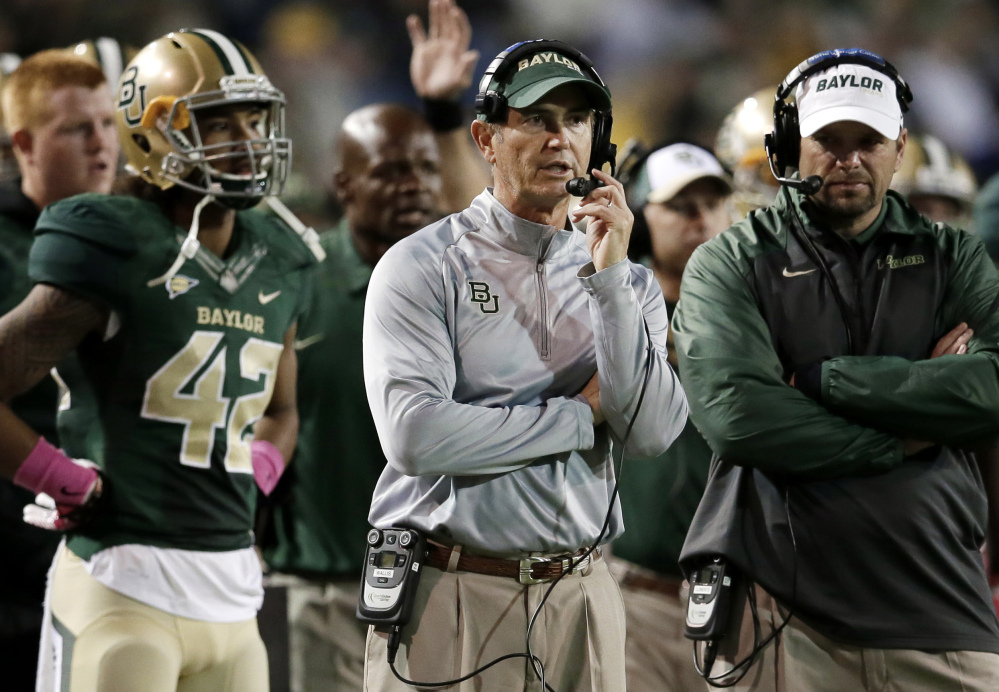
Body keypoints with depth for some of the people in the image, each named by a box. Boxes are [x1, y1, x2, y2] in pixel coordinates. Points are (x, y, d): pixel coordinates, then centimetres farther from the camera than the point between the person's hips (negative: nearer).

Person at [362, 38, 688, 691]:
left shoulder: (627, 282, 10)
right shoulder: (424, 266, -4)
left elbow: (651, 433, -5)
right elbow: (415, 436, -17)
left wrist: (610, 277, -11)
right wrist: (581, 414, -8)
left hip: (581, 594, 4)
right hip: (453, 597, -4)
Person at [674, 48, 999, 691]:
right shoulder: (731, 264, 5)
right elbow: (735, 414, -12)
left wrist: (823, 378, -10)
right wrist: (906, 439, -8)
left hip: (942, 609, 2)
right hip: (784, 611, -2)